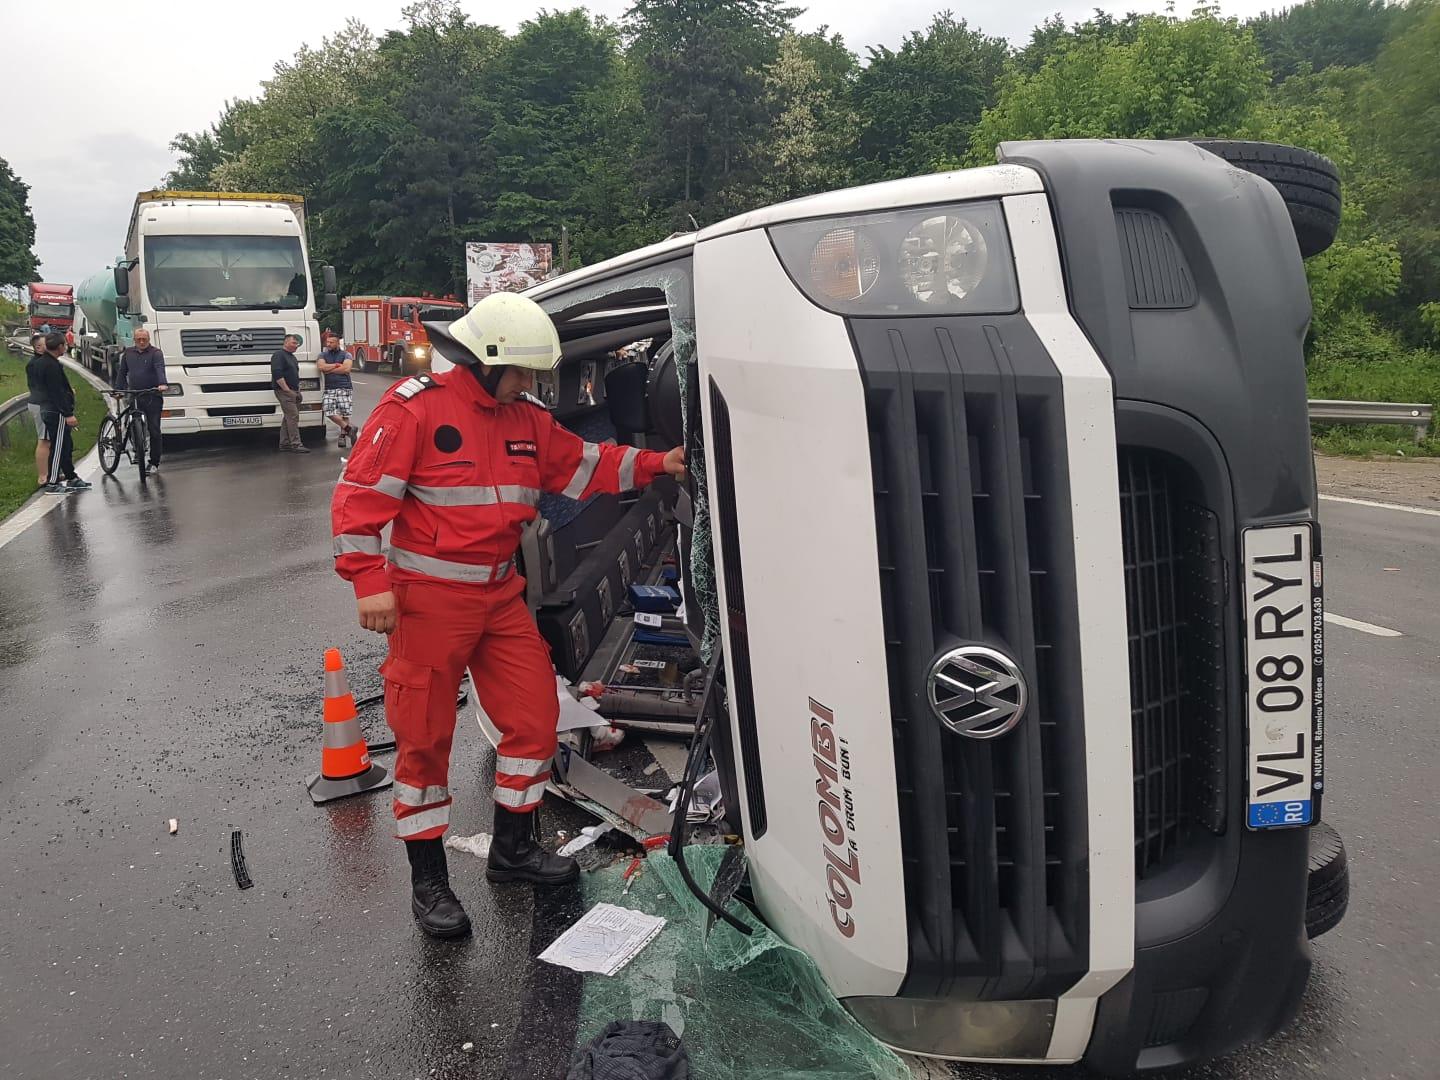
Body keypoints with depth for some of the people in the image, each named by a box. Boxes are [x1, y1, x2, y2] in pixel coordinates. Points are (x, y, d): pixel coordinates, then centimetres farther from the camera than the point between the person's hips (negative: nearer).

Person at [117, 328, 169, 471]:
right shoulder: (128, 353, 15)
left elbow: (160, 369, -18)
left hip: (153, 398, -4)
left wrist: (162, 384, -34)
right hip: (134, 397, 4)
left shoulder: (156, 353, -1)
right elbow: (122, 373, 21)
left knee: (154, 430, -2)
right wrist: (118, 389, 12)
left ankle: (154, 462, 5)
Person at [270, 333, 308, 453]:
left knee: (288, 417, 11)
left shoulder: (292, 356, 21)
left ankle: (284, 443, 17)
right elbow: (277, 375, -19)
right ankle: (295, 444, -15)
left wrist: (298, 391, 18)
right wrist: (288, 391, -20)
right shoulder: (278, 355, -9)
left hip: (292, 391, 10)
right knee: (293, 416, -14)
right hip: (284, 391, -10)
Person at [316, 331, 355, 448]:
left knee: (344, 414, -4)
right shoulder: (323, 355, 16)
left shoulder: (346, 355, 6)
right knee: (330, 413, -11)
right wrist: (337, 365, -3)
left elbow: (346, 368, -11)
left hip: (344, 387, -3)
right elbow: (321, 366, -3)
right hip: (329, 388, 3)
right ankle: (349, 429, 1)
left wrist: (329, 369, -4)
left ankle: (343, 435, 9)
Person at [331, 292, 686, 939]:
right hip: (429, 600, -7)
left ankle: (512, 850, 28)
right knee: (425, 738, 3)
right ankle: (428, 882, 18)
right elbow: (360, 495, -14)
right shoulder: (414, 408, -12)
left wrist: (655, 464, 1)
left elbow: (582, 466, 12)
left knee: (535, 717, 9)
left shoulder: (525, 418, 8)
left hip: (500, 595, 7)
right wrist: (370, 583, -19)